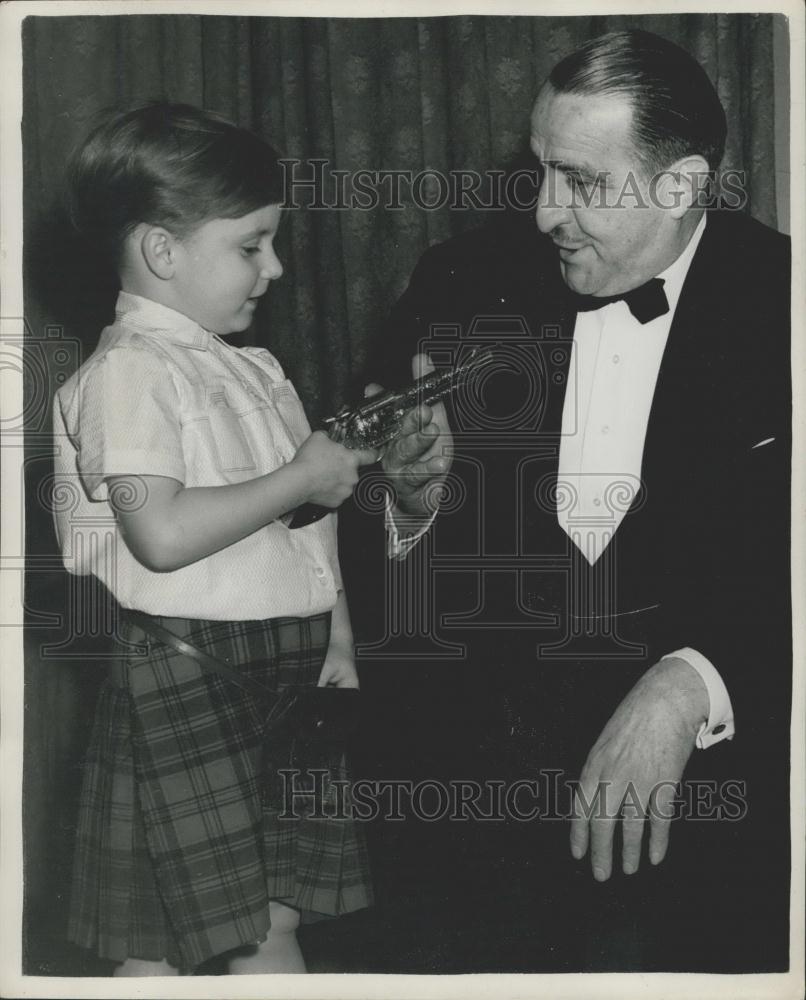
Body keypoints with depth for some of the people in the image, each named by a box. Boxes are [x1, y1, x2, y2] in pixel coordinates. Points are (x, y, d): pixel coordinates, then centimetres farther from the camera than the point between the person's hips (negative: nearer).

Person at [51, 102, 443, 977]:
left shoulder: (251, 370, 15)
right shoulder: (128, 372, -12)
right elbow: (163, 534, -25)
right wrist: (301, 478, -17)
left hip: (287, 673, 8)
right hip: (187, 678, -8)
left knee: (276, 914, 11)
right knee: (160, 936, 1)